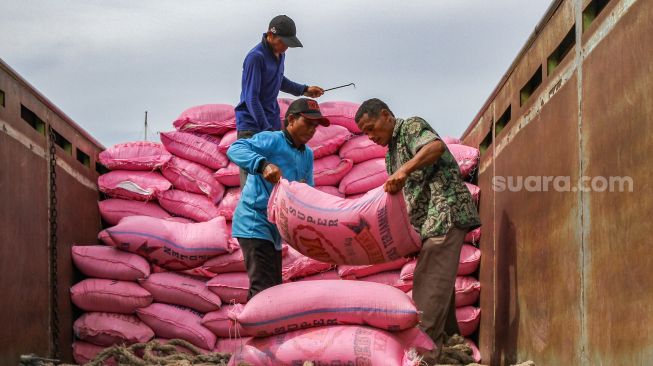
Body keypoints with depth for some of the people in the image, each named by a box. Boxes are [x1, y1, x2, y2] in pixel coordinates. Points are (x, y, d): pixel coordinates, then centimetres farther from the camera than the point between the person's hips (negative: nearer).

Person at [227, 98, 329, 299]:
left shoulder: (307, 155, 14)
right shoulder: (272, 140, -11)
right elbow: (235, 149, -26)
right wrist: (263, 164, -41)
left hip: (273, 229, 9)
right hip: (254, 223, -9)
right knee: (264, 289, -17)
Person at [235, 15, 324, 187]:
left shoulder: (279, 54, 7)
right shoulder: (256, 57, -18)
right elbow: (251, 98, -20)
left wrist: (304, 90, 22)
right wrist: (267, 130, -23)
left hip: (273, 123, 8)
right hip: (252, 126, -8)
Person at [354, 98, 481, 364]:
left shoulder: (411, 126, -2)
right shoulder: (391, 152, 24)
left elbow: (437, 146, -24)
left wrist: (405, 170, -35)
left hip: (446, 211, -10)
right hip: (431, 221, 10)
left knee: (429, 285, -13)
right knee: (438, 283, 13)